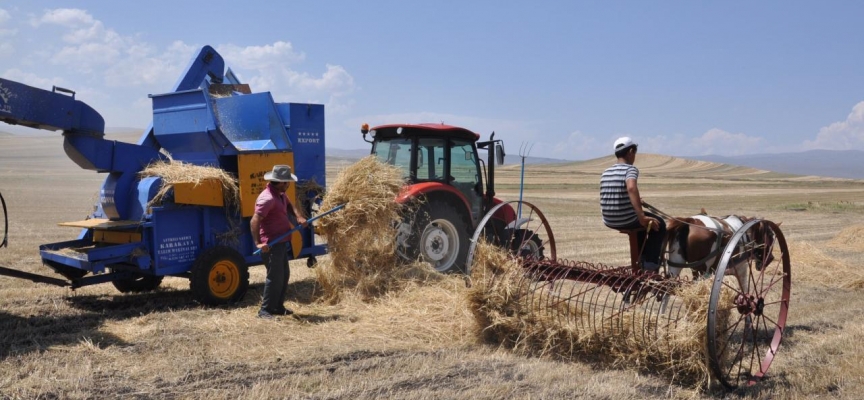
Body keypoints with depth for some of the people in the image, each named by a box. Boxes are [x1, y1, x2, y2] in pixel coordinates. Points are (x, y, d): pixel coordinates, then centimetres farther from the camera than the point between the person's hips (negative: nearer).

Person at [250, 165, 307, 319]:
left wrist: (298, 216, 6)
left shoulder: (280, 194, 9)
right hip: (271, 245, -11)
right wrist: (258, 242, -36)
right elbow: (254, 221, -28)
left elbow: (289, 204, 26)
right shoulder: (268, 198, -22)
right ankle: (265, 310, 2)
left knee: (284, 275, 17)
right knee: (275, 277, -8)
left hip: (281, 243, 11)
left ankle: (277, 307, 27)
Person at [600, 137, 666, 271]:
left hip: (609, 221, 7)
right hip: (625, 220, -7)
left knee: (640, 220, 36)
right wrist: (642, 216, -36)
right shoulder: (630, 169, -12)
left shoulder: (606, 172, 10)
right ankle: (651, 262, 16)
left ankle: (642, 257, 41)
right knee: (659, 224, 18)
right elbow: (631, 188, -34)